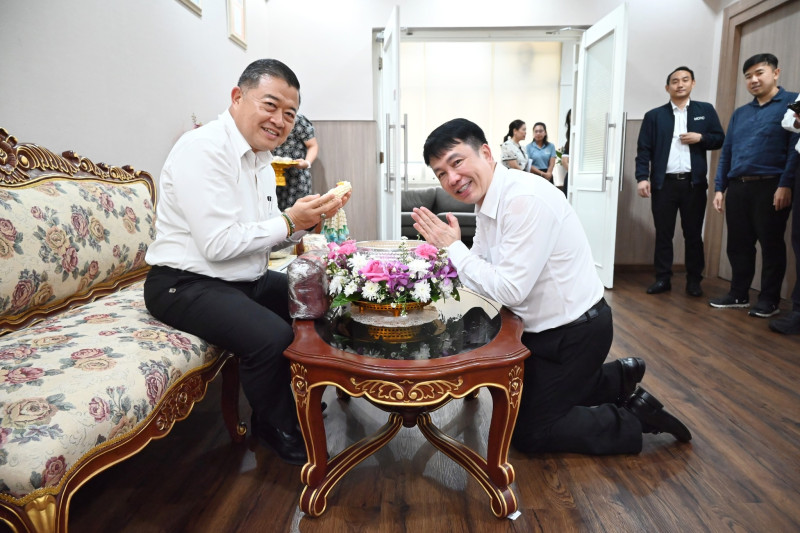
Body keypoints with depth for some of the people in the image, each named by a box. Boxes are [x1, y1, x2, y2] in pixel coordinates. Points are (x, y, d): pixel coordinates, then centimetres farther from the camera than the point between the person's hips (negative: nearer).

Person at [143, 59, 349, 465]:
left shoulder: (261, 158, 11)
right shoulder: (202, 149, -18)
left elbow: (263, 237, 14)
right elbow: (218, 244, -26)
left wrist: (307, 220, -4)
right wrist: (289, 221, -20)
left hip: (246, 280, 10)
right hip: (186, 286, -9)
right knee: (273, 337, -29)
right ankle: (276, 430, 2)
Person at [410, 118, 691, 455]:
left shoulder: (526, 200, -28)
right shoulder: (488, 200, 1)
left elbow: (510, 290, -30)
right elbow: (481, 271, 5)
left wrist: (453, 246, -23)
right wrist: (440, 245, -9)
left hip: (574, 333, -9)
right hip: (545, 326, 9)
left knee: (525, 433, 3)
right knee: (517, 402, 27)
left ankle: (636, 417, 13)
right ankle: (619, 377, 32)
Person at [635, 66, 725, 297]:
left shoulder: (706, 110, 11)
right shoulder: (654, 115, 7)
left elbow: (720, 139, 11)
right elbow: (643, 149, 1)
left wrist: (701, 138, -9)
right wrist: (642, 177, -10)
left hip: (694, 183, 1)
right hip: (663, 183, 0)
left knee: (693, 234, 6)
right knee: (663, 233, 3)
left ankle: (694, 280, 15)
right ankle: (663, 278, 11)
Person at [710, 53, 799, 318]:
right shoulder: (739, 113, 18)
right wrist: (719, 187, 9)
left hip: (771, 187, -5)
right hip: (737, 188, 6)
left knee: (771, 245, 2)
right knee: (738, 245, 9)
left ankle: (770, 300, 12)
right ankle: (739, 294, 20)